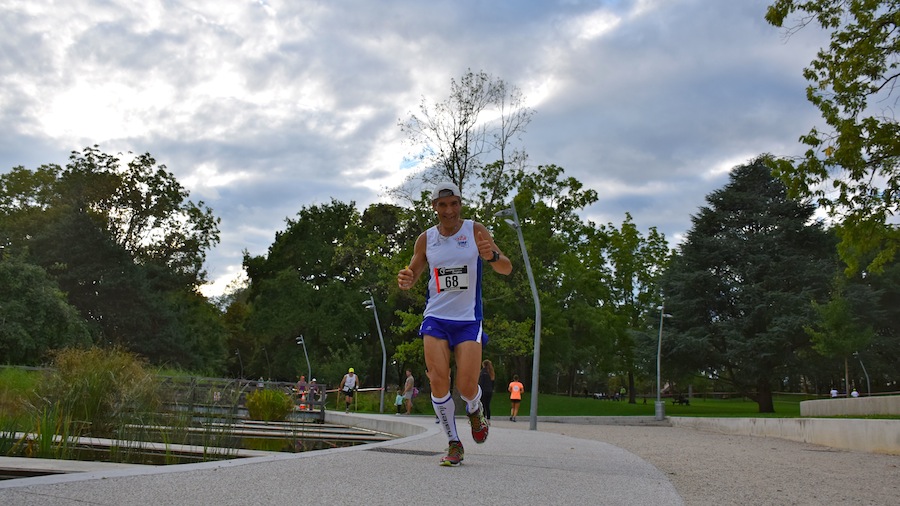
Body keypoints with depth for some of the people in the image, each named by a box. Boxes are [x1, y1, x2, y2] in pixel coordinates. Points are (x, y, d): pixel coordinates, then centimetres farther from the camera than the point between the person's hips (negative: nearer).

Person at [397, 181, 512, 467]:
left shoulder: (475, 231, -3)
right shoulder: (426, 239, 4)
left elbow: (507, 269, -7)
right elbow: (413, 275, 12)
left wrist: (491, 256, -31)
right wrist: (405, 281, -13)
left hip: (468, 320, -2)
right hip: (435, 318, 2)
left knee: (467, 387, -8)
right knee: (438, 381, -13)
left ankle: (475, 410, 30)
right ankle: (454, 444, 4)